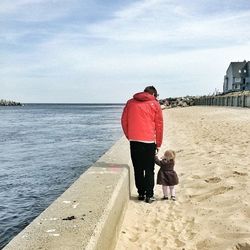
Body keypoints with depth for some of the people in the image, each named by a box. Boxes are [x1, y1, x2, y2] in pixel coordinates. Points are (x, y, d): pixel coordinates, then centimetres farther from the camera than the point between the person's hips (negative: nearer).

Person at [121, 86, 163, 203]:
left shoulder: (130, 102, 10)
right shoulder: (155, 104, 3)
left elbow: (124, 121, 10)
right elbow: (159, 125, 3)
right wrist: (158, 143, 9)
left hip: (134, 141, 2)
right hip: (149, 141, -2)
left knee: (138, 169, 12)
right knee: (149, 169, 6)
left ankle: (141, 193, 16)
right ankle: (149, 195, 6)